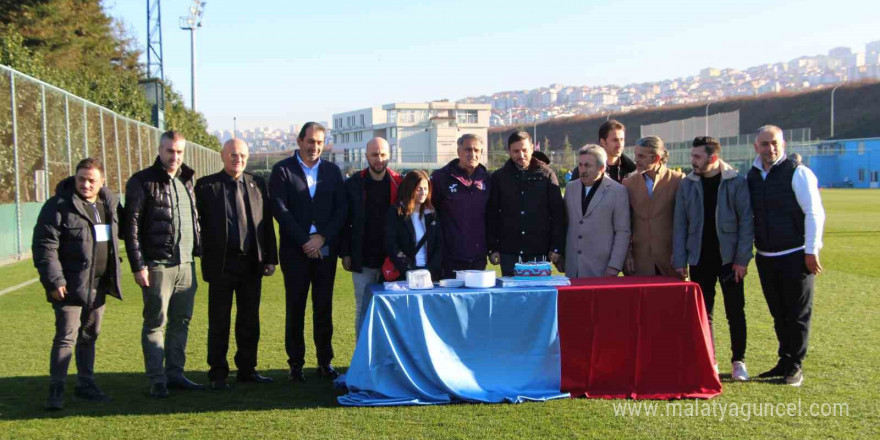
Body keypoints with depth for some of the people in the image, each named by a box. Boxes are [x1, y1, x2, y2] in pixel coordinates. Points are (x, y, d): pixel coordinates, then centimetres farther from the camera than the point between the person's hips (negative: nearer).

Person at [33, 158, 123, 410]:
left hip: (99, 285, 6)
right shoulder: (58, 206, -12)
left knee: (90, 335, 15)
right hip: (70, 286, -6)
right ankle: (56, 389, 1)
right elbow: (44, 246, -15)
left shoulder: (110, 203, 7)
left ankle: (86, 384, 25)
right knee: (66, 337, -6)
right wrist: (54, 280, -20)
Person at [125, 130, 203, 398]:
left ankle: (175, 373, 21)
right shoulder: (142, 182, -5)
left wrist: (198, 251, 14)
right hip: (158, 265, -6)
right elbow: (131, 226, -9)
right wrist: (138, 266, -13)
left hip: (186, 265, 6)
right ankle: (157, 380, 5)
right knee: (155, 323, 0)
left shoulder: (187, 180, 14)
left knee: (181, 322, 11)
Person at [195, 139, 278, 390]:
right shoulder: (206, 186, -1)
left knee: (250, 320, 10)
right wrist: (204, 256, -9)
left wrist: (270, 258, 5)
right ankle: (218, 374, 13)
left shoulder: (257, 185, 9)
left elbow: (267, 223, 9)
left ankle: (247, 369, 21)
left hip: (252, 263, 4)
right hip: (222, 263, -3)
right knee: (219, 322, 4)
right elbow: (198, 221, -3)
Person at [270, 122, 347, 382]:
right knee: (295, 309, 2)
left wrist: (322, 237, -8)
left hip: (325, 250, 2)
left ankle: (325, 361, 15)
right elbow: (280, 209, -7)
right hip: (295, 251, -2)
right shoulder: (282, 170, 1)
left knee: (324, 308, 6)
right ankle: (295, 363, 10)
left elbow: (341, 209, 5)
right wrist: (304, 241, -12)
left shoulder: (332, 171, 10)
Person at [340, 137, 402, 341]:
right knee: (363, 309, 6)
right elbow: (344, 221, 3)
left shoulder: (399, 184, 2)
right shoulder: (354, 183, 1)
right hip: (363, 260, 0)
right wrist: (345, 253, -3)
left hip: (392, 259, 0)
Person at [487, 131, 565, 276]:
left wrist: (556, 248, -4)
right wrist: (492, 248, 1)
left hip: (540, 253, -1)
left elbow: (558, 214, 2)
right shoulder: (498, 177, 7)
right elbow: (491, 216, 8)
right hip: (509, 253, 1)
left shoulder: (546, 174, 4)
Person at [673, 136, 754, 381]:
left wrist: (742, 259, -11)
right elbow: (680, 225, 4)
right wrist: (679, 261, -1)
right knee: (702, 313, 6)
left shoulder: (737, 182, -5)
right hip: (700, 259, 3)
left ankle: (738, 362, 15)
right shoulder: (687, 185, 3)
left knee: (735, 313, 4)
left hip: (729, 258, -3)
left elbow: (746, 222, -6)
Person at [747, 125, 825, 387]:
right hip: (766, 257, 6)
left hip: (795, 256, -5)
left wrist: (811, 251, -14)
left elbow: (814, 213, -10)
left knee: (798, 314, 1)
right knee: (779, 315, 14)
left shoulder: (797, 173, -9)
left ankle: (795, 367, 10)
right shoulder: (752, 176, 8)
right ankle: (785, 362, 25)